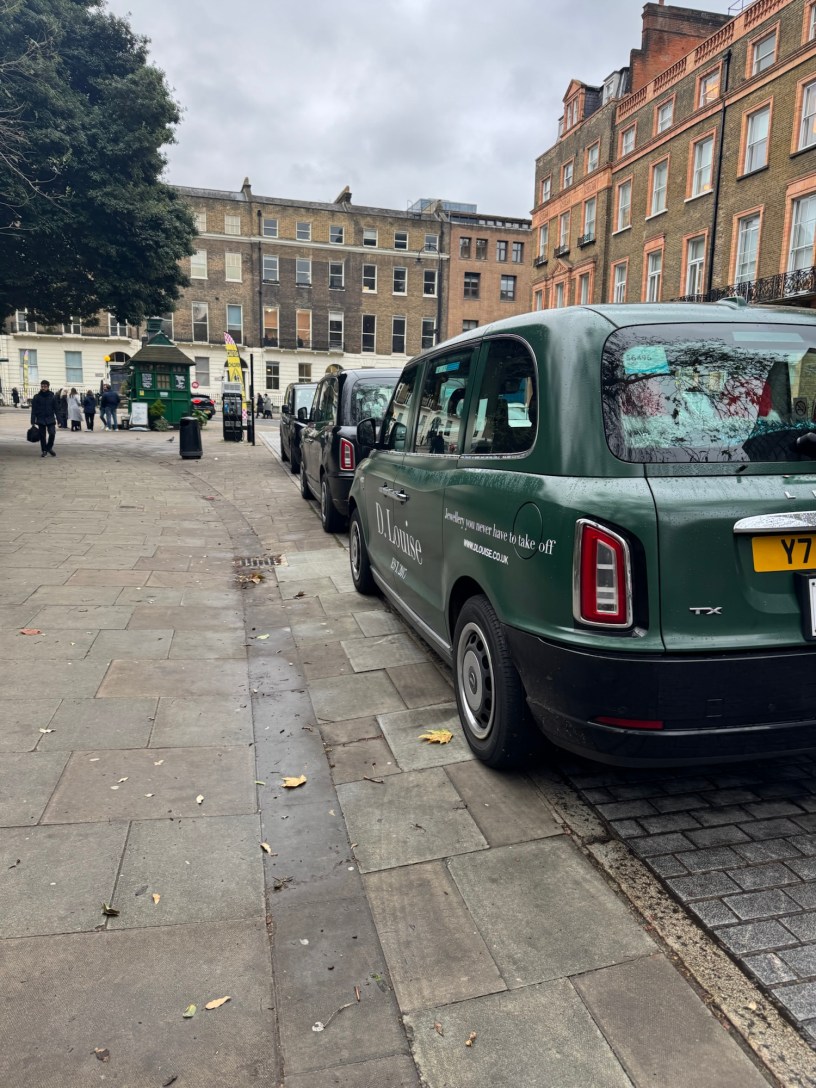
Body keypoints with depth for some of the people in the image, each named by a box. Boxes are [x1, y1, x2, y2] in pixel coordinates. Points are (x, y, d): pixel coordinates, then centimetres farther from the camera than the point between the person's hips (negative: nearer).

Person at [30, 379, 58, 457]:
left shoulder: (52, 397, 3)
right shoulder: (36, 397, 1)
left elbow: (56, 409, 5)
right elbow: (33, 410, 0)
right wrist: (33, 422, -4)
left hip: (50, 419, 0)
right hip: (41, 420, 0)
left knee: (52, 433, -14)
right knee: (42, 436, 5)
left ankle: (49, 447, 9)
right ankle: (44, 450, 18)